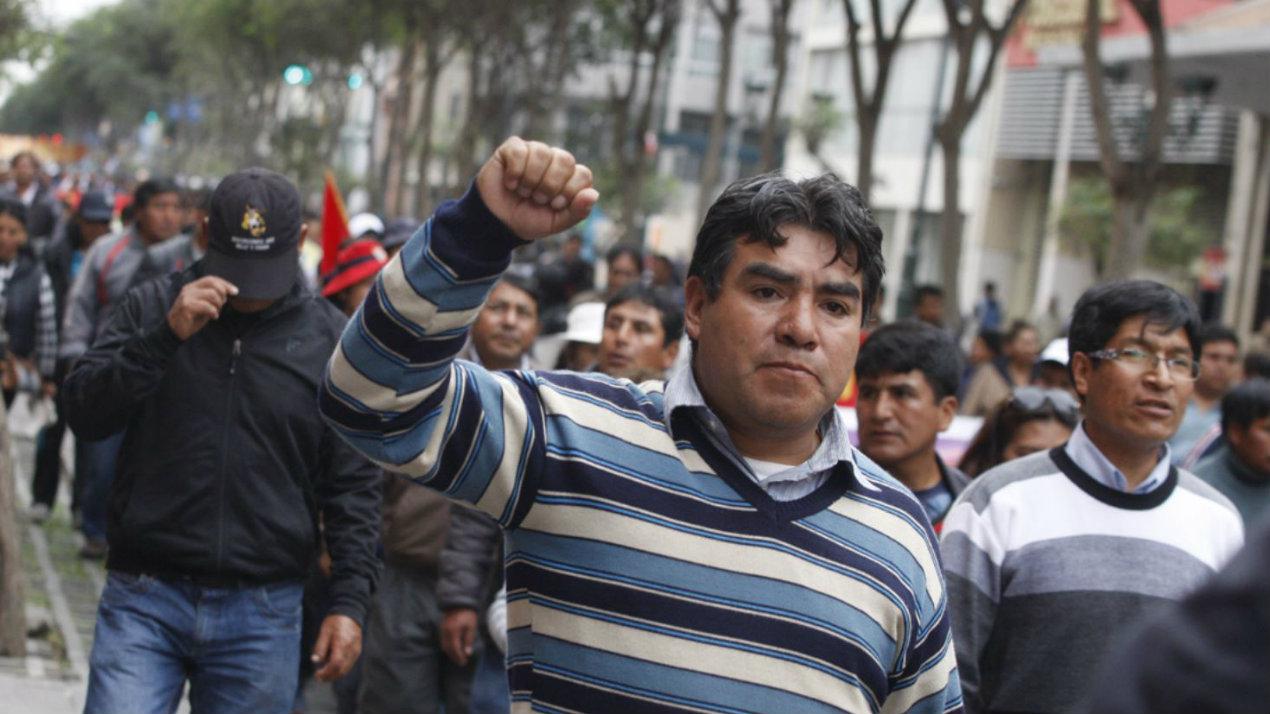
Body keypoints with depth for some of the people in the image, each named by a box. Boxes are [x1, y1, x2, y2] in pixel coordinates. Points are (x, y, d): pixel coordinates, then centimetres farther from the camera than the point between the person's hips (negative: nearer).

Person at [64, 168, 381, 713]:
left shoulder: (332, 339, 4)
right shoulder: (151, 307, 5)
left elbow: (353, 485, 5)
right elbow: (84, 413, -4)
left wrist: (350, 600, -2)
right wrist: (164, 336, -16)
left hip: (263, 614, 0)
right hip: (144, 600, 0)